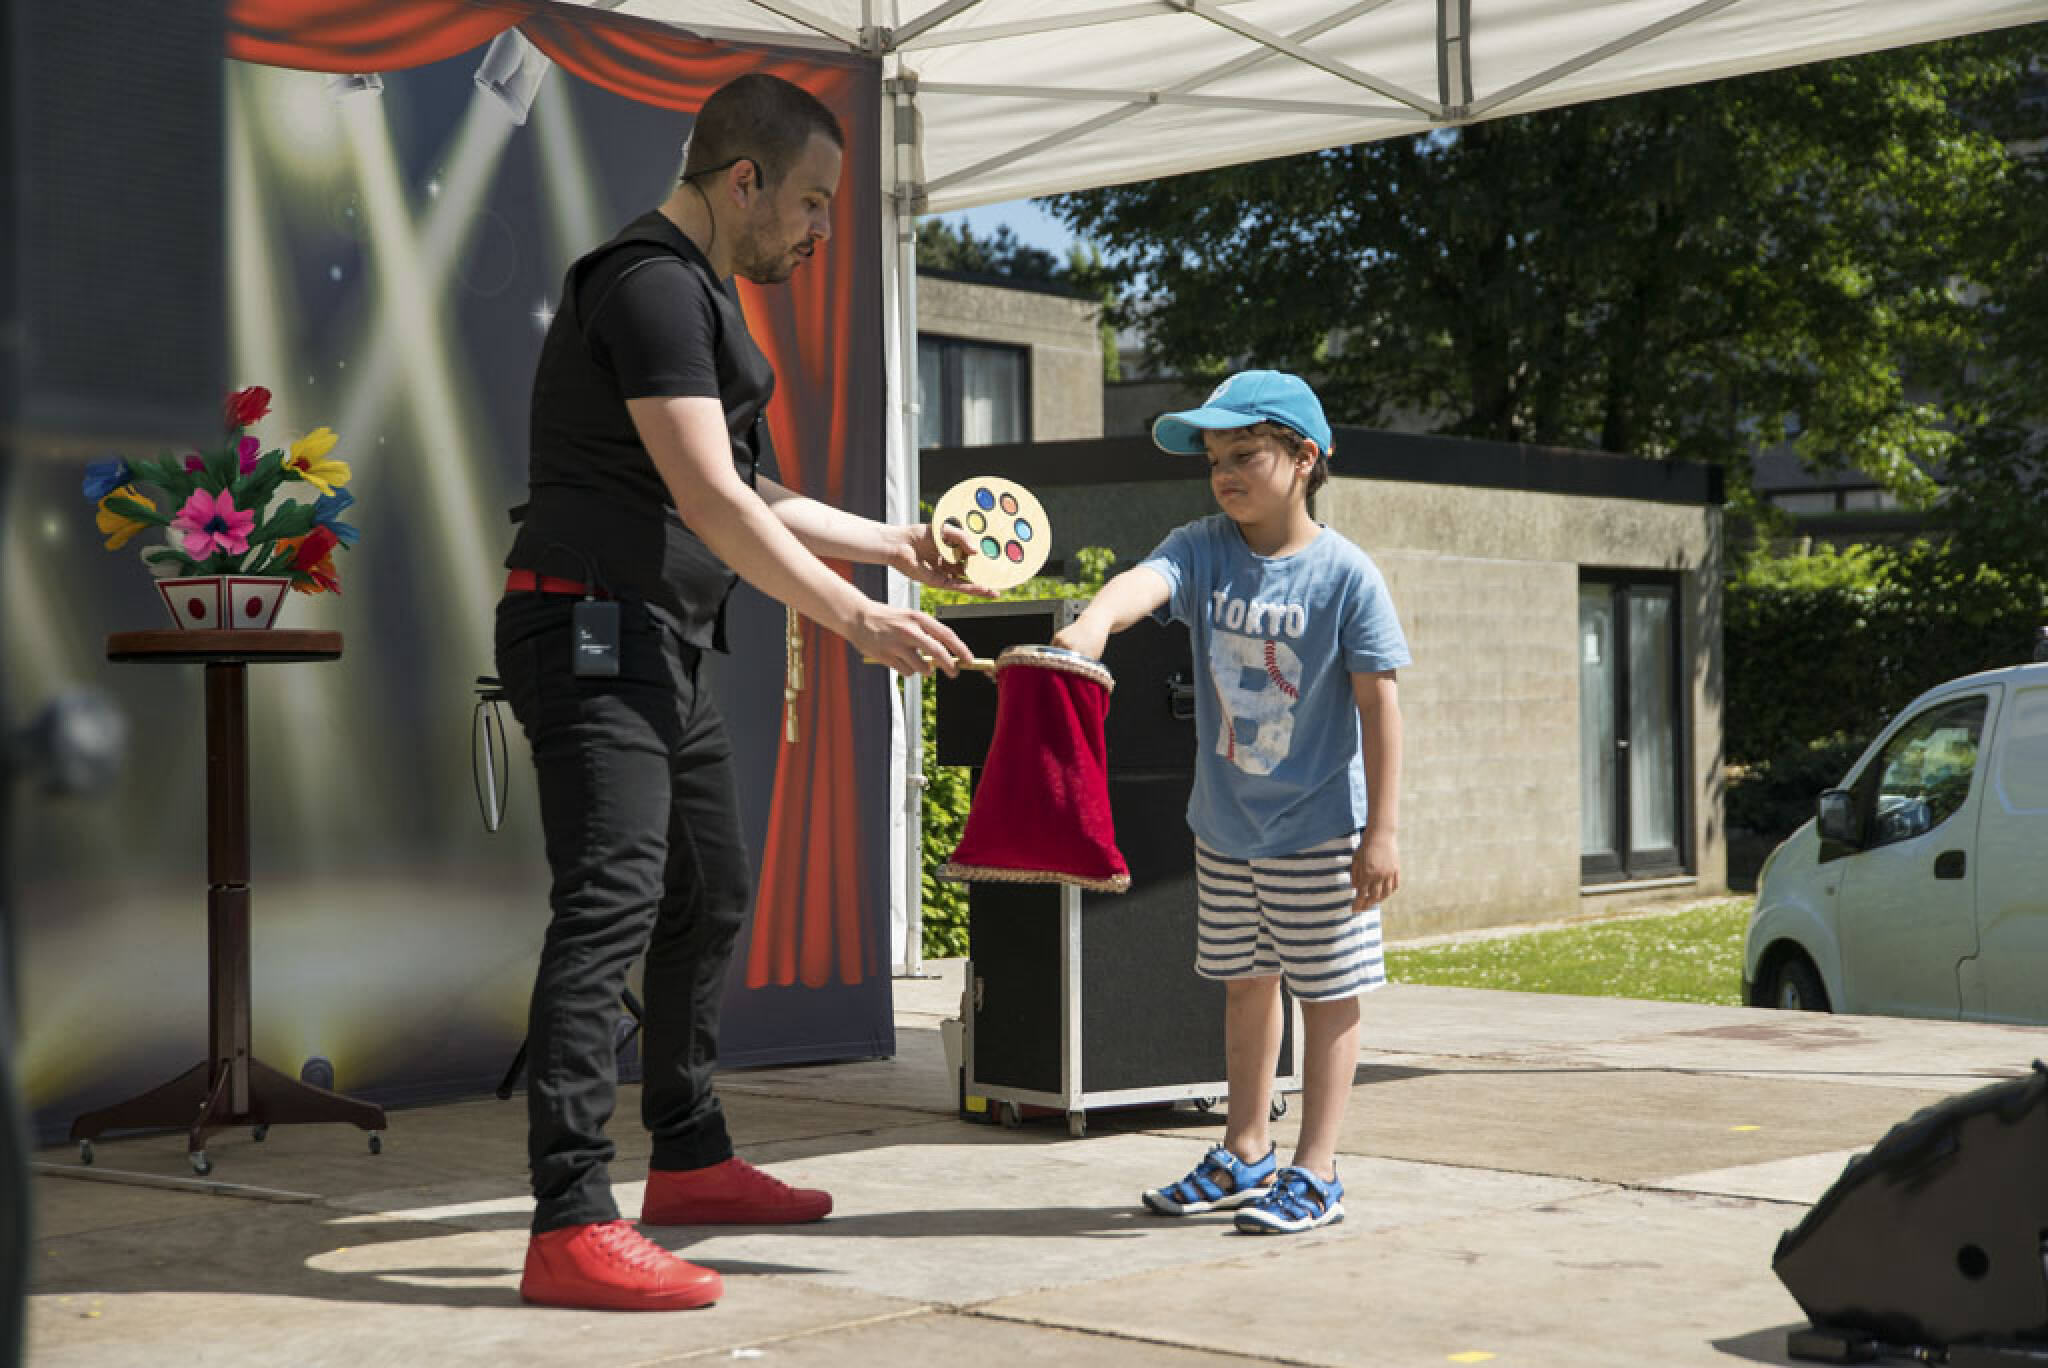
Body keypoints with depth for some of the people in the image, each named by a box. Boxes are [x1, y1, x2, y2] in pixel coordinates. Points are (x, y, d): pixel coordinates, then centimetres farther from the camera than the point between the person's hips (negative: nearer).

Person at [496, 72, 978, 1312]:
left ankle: (691, 1161, 30)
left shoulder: (702, 298, 20)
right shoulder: (653, 286, -14)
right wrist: (858, 619, -19)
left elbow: (750, 499, 27)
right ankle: (572, 1228, -21)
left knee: (712, 892, 17)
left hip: (663, 647, 11)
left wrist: (899, 544, 28)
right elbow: (708, 499, -21)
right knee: (611, 903, -18)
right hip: (596, 632, -11)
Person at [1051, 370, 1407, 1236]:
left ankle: (1315, 1173, 12)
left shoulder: (1346, 575, -13)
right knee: (1245, 984, 17)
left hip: (1318, 827, -5)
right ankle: (1245, 1156, 31)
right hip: (1223, 823, 5)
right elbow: (1146, 581, -25)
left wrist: (1382, 830, -12)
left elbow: (1378, 704, -11)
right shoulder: (1203, 550, -3)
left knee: (1327, 992, 4)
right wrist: (1095, 620, -49)